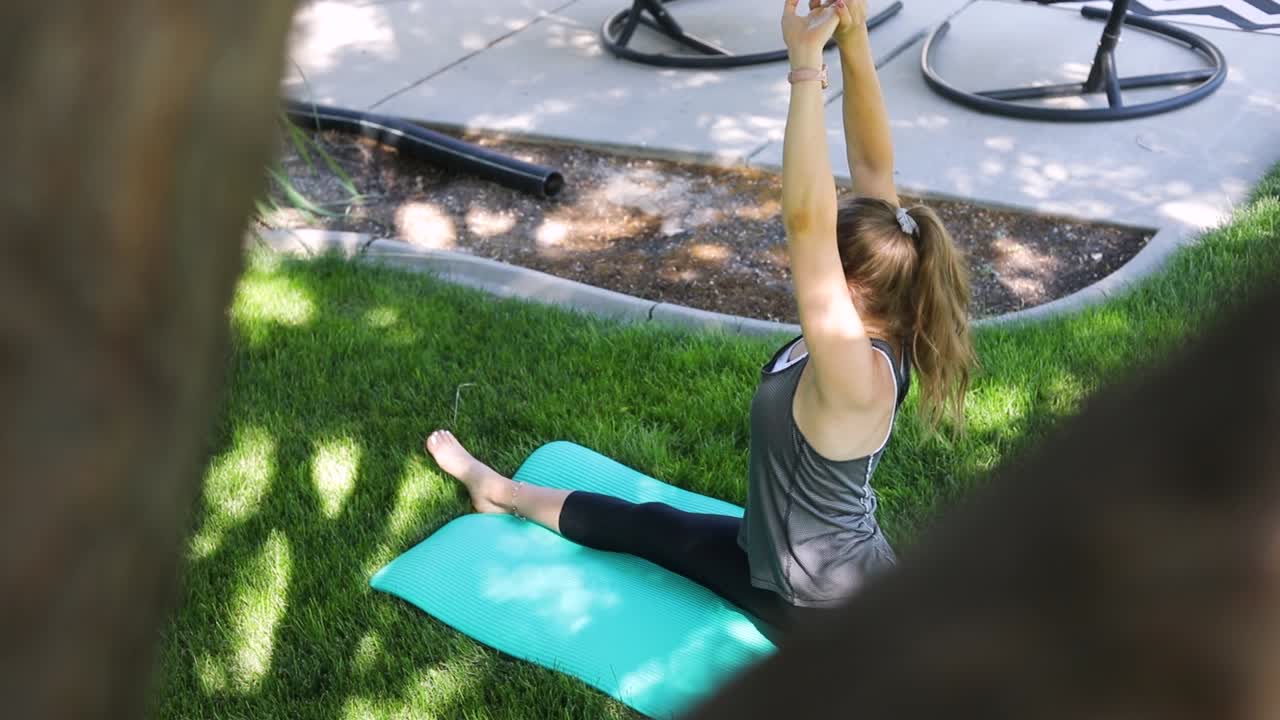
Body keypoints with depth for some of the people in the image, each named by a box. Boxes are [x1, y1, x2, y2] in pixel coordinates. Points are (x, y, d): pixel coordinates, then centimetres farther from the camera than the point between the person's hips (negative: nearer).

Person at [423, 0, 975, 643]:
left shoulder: (857, 375, -35)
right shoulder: (878, 336, -12)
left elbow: (805, 219, -49)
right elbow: (874, 168, -14)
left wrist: (806, 63, -48)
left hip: (827, 610, -8)